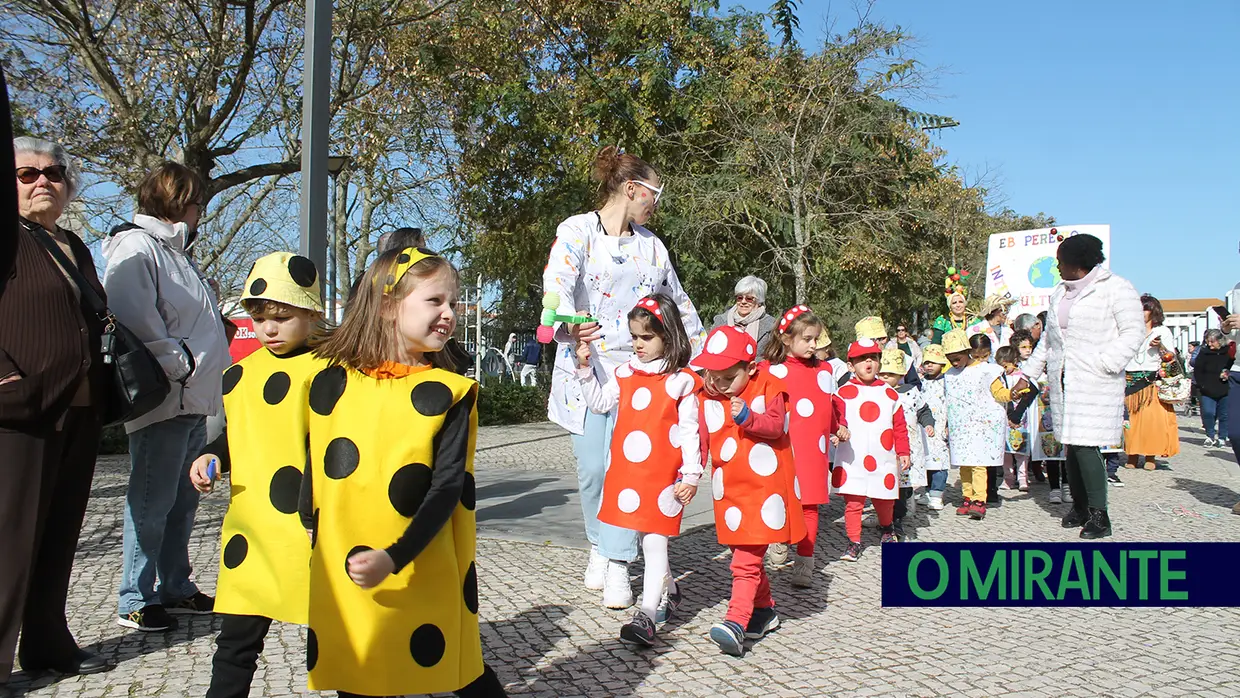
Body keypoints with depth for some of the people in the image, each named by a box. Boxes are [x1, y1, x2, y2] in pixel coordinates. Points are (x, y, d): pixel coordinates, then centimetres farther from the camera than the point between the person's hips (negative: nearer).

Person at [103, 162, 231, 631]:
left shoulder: (176, 250, 21)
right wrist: (180, 363, -16)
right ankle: (134, 601, 9)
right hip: (163, 400, -10)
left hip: (193, 399, 10)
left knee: (183, 499, 16)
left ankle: (176, 588, 27)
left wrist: (212, 372, 16)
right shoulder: (135, 248, -11)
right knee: (152, 502, -2)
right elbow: (135, 323, -22)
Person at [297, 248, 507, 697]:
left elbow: (447, 490, -12)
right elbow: (313, 462, 12)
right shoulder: (332, 382, 0)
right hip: (342, 580, 2)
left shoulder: (450, 394, -7)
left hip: (425, 580, -2)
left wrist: (394, 558, -21)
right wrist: (309, 530, 12)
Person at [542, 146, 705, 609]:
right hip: (584, 366, -2)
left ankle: (618, 566, 1)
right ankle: (599, 548, 25)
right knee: (592, 468, 0)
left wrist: (703, 353, 22)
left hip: (636, 367, 3)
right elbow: (558, 281, -22)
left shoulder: (651, 245, 13)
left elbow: (679, 302, 23)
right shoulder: (577, 231, -2)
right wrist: (569, 324, -43)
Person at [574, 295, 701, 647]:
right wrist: (585, 368, 8)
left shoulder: (681, 380, -7)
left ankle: (647, 614, -4)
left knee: (654, 540, -6)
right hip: (629, 472, 6)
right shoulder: (626, 374, 9)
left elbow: (689, 431, -7)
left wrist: (691, 474, -10)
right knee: (647, 538, 18)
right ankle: (668, 591, 38)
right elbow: (600, 403, 17)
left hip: (663, 476, -6)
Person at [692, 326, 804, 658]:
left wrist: (747, 416, -31)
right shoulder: (708, 396, 5)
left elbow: (776, 425, -15)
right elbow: (700, 437, 9)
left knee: (746, 560, -11)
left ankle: (736, 624, -13)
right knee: (746, 556, 17)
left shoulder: (766, 387, -7)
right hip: (729, 490, 6)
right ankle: (764, 610, 34)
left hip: (762, 487, -6)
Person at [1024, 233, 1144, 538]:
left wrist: (1103, 364, -17)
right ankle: (1079, 507, 18)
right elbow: (1048, 338, 25)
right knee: (1071, 446, 7)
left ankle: (1099, 515, -4)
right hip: (1062, 383, 7)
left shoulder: (1116, 288, -3)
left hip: (1096, 384, -7)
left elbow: (1134, 333, -7)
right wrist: (1028, 373, 22)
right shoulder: (1059, 293, 19)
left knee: (1086, 446, -13)